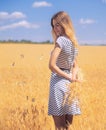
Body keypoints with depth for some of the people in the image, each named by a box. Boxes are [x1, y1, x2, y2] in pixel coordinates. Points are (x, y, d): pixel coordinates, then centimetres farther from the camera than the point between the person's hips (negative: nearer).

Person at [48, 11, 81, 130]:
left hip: (59, 83, -8)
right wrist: (72, 77, -5)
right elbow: (75, 66, 12)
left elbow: (52, 65, -21)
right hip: (69, 85, 8)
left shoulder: (61, 40, -14)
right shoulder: (73, 42, 10)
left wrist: (69, 77, -12)